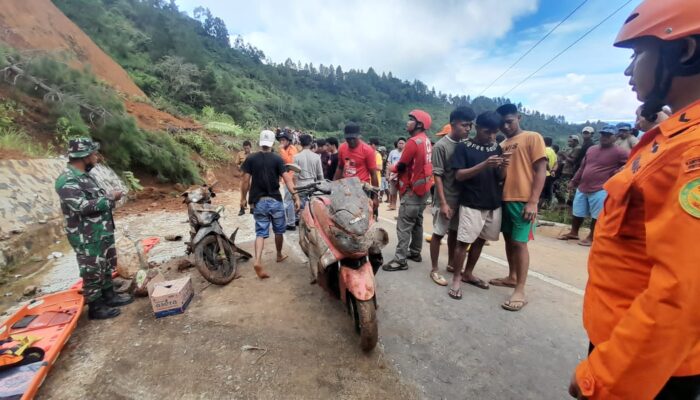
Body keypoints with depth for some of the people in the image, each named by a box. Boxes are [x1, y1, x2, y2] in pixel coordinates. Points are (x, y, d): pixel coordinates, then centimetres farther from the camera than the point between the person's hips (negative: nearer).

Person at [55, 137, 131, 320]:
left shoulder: (85, 176, 9)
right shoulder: (67, 180, -20)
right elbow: (83, 206, -28)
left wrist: (109, 197, 0)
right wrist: (110, 198, -19)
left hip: (103, 232, 9)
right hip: (87, 237, -9)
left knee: (107, 266, 20)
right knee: (92, 272, 4)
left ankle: (109, 295, 35)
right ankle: (95, 307, 18)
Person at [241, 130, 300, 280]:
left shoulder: (251, 159, 0)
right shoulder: (277, 158, -5)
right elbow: (287, 179, -12)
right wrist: (295, 196, -11)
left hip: (258, 201, 2)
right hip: (275, 200, -1)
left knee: (260, 233, 4)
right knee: (279, 230, 18)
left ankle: (258, 261, -14)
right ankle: (279, 255, 35)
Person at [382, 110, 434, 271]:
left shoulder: (413, 141, -18)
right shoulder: (426, 141, 11)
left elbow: (401, 165, -14)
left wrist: (392, 169, 7)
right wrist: (398, 171, 6)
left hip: (413, 190, -10)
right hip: (423, 188, 10)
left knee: (404, 226, -6)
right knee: (417, 222, 17)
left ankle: (400, 260, -1)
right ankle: (415, 252, 28)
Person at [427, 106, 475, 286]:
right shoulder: (441, 146, -12)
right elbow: (437, 176, -14)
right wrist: (443, 203, -17)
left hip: (461, 197, 6)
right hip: (446, 199, -6)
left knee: (454, 232, 17)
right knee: (438, 234, 3)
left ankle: (451, 263, 34)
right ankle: (434, 269, 16)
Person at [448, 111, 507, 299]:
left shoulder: (497, 148, 10)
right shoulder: (464, 147, -4)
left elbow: (500, 178, 9)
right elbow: (459, 175, -13)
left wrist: (502, 167, -13)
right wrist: (484, 165, -24)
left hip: (493, 204, 6)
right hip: (471, 204, -5)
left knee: (480, 240, 13)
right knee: (464, 241, -7)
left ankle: (468, 273, 28)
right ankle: (456, 278, 8)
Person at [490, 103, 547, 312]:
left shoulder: (533, 138, -2)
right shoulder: (502, 145, 15)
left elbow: (541, 170, -9)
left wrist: (533, 201, -16)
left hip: (523, 200, -6)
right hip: (504, 199, 7)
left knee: (519, 242, -5)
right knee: (509, 240, 14)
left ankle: (520, 291, 2)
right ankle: (512, 277, 29)